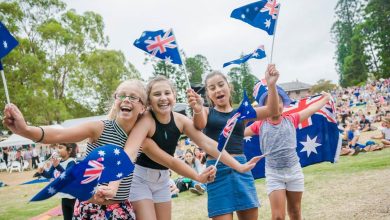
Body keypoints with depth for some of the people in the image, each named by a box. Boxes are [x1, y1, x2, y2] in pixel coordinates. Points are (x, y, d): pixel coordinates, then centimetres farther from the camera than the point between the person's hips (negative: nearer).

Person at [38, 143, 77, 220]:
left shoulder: (71, 162, -19)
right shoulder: (57, 161, 2)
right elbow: (49, 175, 11)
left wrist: (58, 166, -40)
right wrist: (42, 172, -9)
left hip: (73, 196, -8)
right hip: (64, 196, 8)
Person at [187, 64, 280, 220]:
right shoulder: (207, 112, 6)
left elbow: (272, 111, -2)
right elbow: (199, 125, -17)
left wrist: (271, 85, -20)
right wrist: (197, 109, -40)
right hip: (217, 170, -2)